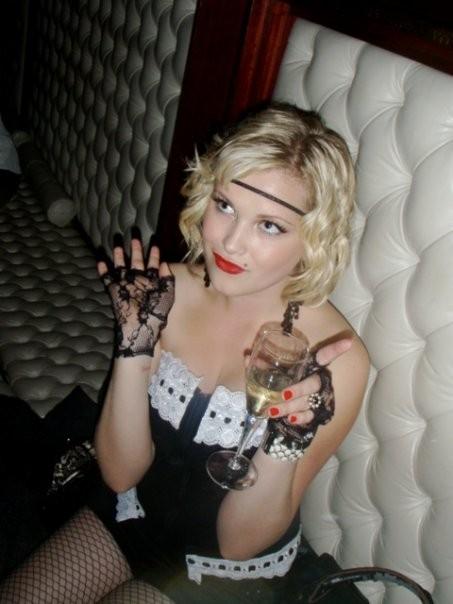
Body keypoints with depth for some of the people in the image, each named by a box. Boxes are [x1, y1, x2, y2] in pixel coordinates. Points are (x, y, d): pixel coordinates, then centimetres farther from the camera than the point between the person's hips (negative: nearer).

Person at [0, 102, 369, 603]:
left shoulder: (335, 361, -29)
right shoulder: (172, 292, -18)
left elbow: (238, 541, -20)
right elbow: (121, 473, -14)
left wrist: (287, 440, -38)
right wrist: (135, 347, -28)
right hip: (138, 507, 3)